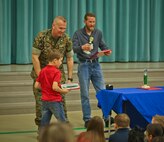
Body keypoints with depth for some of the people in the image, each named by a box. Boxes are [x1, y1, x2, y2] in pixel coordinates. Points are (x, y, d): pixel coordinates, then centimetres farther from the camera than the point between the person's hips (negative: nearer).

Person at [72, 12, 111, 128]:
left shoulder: (98, 33, 8)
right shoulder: (78, 34, -3)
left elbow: (102, 45, 14)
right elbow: (73, 48, -14)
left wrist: (106, 51, -9)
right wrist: (82, 47, -35)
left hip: (96, 64, 3)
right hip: (84, 65, -3)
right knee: (85, 94, 1)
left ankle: (106, 116, 11)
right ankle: (87, 119, 9)